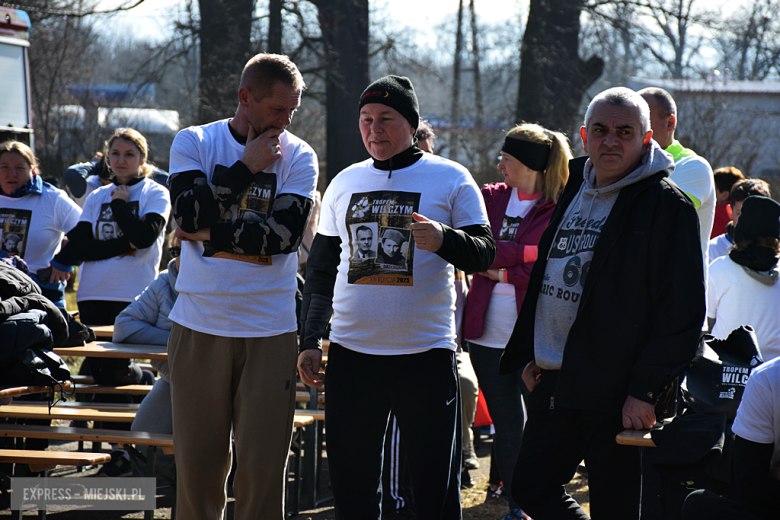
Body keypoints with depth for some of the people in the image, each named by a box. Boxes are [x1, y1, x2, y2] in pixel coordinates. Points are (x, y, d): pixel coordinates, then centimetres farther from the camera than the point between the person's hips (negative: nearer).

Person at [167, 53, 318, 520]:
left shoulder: (298, 157, 4)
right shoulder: (194, 143, 5)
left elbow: (285, 234, -9)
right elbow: (187, 213, -10)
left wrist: (209, 232, -9)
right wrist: (245, 168, -8)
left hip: (270, 330, 0)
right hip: (200, 325, 0)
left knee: (263, 464, -2)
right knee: (198, 459, 2)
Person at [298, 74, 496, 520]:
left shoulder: (451, 179, 1)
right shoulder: (345, 183, 13)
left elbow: (485, 254, -4)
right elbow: (322, 270, 18)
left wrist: (444, 239, -24)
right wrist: (310, 340, 12)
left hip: (426, 353, -4)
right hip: (351, 353, 4)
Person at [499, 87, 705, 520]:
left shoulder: (667, 205, -11)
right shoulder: (574, 193, 13)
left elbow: (683, 310, -15)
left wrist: (645, 390, -18)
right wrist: (532, 355, 16)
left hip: (616, 393, -8)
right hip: (553, 383, 8)